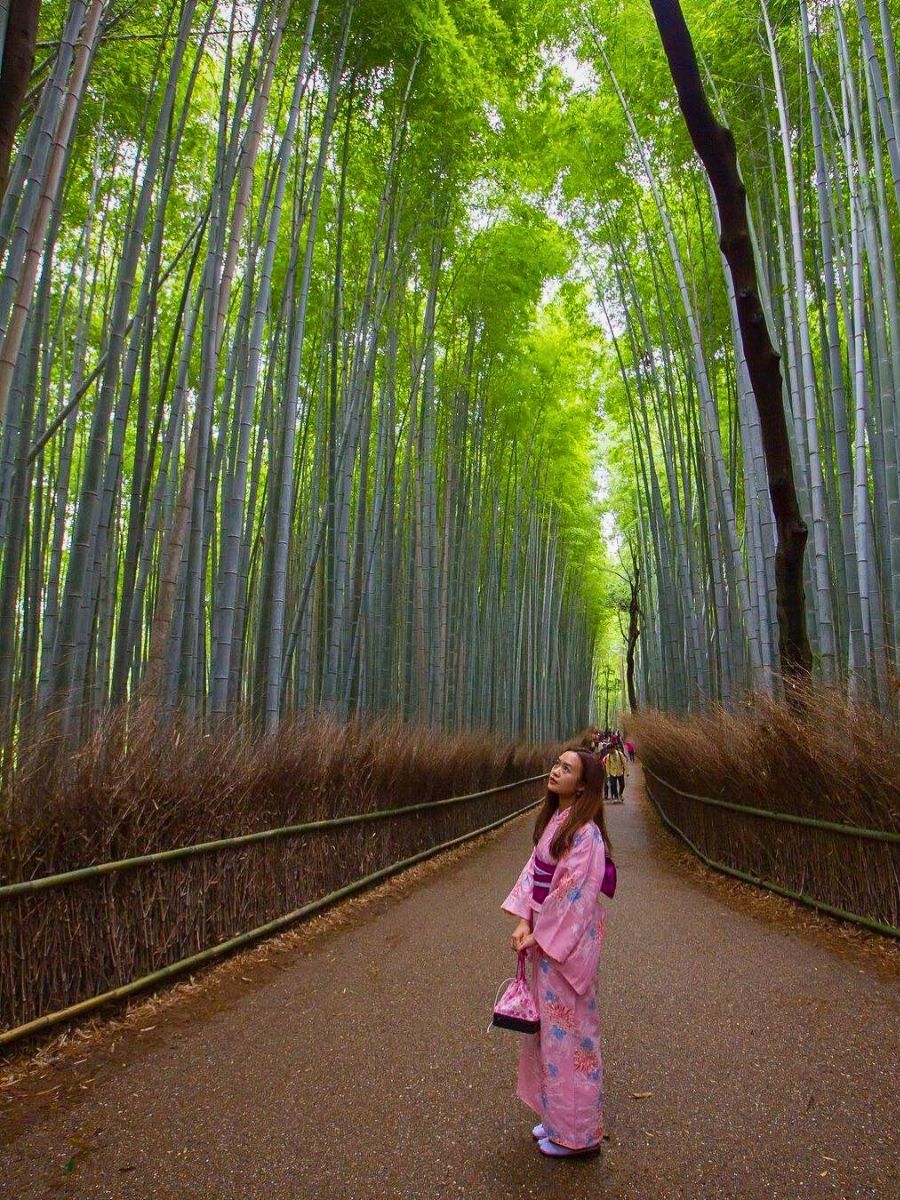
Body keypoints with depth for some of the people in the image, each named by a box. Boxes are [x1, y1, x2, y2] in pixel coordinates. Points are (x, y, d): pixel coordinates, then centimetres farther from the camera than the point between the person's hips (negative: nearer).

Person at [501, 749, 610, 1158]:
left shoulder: (584, 832, -21)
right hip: (545, 935, 8)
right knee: (550, 1027, 20)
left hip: (569, 940, -8)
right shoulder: (554, 820, 4)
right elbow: (533, 871, 4)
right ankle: (557, 1115, 38)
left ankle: (576, 1133, 25)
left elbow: (574, 895, -22)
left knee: (568, 1032, 6)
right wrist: (524, 921, -6)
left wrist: (540, 936, -15)